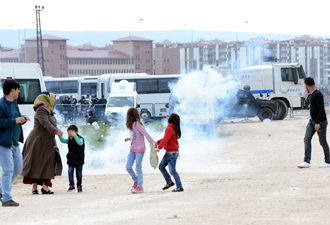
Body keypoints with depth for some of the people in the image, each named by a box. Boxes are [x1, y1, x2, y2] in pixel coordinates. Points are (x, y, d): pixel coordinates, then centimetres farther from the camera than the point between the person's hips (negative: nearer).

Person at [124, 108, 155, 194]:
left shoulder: (137, 124, -16)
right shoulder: (132, 125, 10)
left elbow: (145, 134, -22)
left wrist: (153, 142, -27)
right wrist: (129, 138, 31)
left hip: (139, 150, -8)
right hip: (132, 150, 8)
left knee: (138, 168, -1)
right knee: (128, 167, 4)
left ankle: (140, 187, 9)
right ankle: (136, 181, 24)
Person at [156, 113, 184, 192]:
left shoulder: (170, 129, -19)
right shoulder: (174, 128, 11)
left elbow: (165, 139, -29)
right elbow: (166, 138, 19)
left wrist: (159, 147, -35)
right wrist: (157, 143, 13)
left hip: (172, 153, -10)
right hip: (168, 153, 10)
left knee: (172, 170, -8)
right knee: (161, 167, 13)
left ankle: (179, 187, -3)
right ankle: (169, 182, 19)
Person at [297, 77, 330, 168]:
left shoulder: (317, 94, -19)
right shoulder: (311, 94, 11)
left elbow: (321, 109, -22)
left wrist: (318, 123, -23)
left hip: (320, 122, -9)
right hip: (312, 121, 9)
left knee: (323, 142, 1)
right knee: (307, 139, -3)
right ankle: (307, 161, -8)